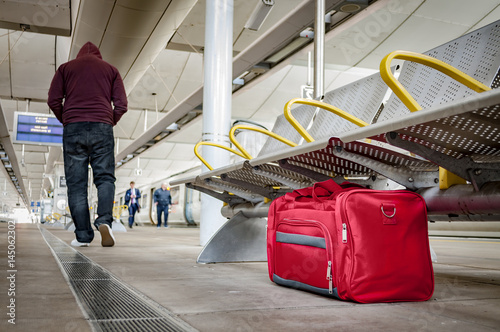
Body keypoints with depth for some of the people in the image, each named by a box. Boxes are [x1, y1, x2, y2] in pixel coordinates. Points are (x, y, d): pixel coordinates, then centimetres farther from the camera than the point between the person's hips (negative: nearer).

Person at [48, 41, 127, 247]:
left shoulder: (65, 68, 16)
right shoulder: (110, 70, 17)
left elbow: (53, 101, 5)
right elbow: (121, 105, 7)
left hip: (73, 129, 0)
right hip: (102, 129, 0)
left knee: (76, 184, 1)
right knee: (105, 177, 3)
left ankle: (83, 235, -2)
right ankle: (104, 220, -21)